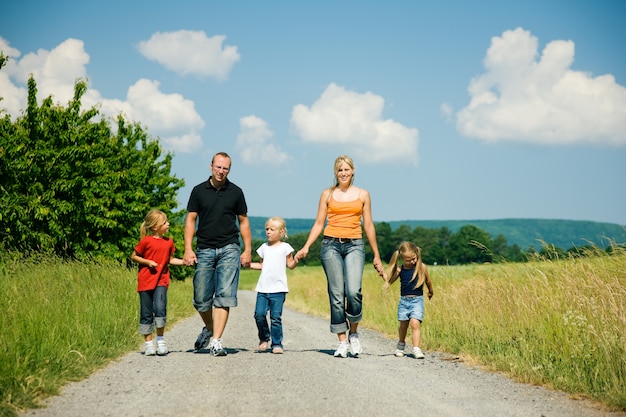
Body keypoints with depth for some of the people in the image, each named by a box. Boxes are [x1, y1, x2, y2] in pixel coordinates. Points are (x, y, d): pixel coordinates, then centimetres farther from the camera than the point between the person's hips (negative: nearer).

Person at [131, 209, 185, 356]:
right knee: (146, 313, 3)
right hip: (145, 281, -2)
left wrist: (185, 261, 4)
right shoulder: (146, 241, -6)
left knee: (160, 308, -18)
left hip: (161, 281, 2)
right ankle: (148, 343, 15)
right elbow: (134, 256, 1)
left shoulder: (169, 242, 8)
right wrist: (148, 262, -12)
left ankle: (160, 339, -2)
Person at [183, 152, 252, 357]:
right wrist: (188, 249, -4)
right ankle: (209, 328, 32)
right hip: (204, 249, 1)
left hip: (229, 249, -1)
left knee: (224, 296, -10)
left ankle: (216, 341, -11)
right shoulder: (199, 191, 6)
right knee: (201, 298, 4)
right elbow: (191, 219, 6)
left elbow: (243, 221, 12)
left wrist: (248, 250, 4)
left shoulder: (235, 192, 7)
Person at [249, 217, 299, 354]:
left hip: (278, 289, -4)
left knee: (276, 317, -6)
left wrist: (296, 260, -17)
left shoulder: (285, 247, 3)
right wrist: (249, 264, 14)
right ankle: (264, 338, 15)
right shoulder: (264, 247, 15)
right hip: (263, 287, 4)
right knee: (259, 314, -7)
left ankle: (277, 344, 3)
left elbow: (290, 265, 3)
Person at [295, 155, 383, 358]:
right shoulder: (327, 194, 9)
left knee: (353, 291, -18)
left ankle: (353, 333, 4)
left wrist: (376, 256, 12)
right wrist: (306, 247, -1)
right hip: (331, 245, 1)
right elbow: (319, 223, 9)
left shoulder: (363, 195, 10)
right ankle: (342, 341, 5)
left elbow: (368, 226, 12)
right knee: (336, 294, -2)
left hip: (354, 246, -1)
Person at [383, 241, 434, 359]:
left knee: (415, 323, -17)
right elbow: (389, 280, 7)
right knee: (403, 324, 11)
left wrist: (430, 292, 27)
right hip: (403, 300, 2)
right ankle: (401, 345, 35)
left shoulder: (421, 267, -3)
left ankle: (416, 348, -18)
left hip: (417, 300, -2)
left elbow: (428, 280, 13)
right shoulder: (400, 270, 1)